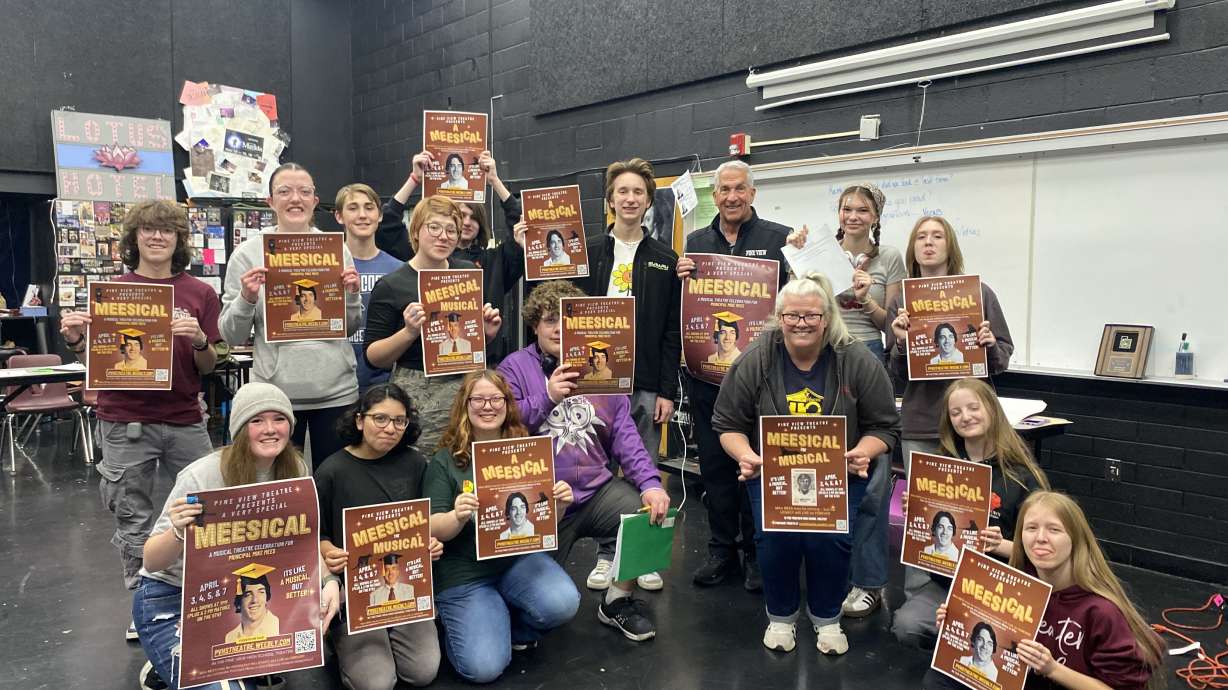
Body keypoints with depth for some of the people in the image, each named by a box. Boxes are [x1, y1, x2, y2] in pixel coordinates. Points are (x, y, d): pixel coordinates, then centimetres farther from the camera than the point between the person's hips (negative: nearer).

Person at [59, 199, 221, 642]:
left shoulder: (200, 294, 3)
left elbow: (208, 366, 3)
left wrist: (199, 341, -17)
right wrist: (75, 341, -14)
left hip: (185, 420, 1)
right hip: (125, 421, 0)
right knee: (133, 519, 9)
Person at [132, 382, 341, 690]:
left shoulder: (293, 470, -9)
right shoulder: (201, 477, -22)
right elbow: (152, 562, -17)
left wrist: (329, 581, -23)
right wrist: (178, 533, -39)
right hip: (170, 602, -5)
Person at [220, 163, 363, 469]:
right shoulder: (248, 254, 0)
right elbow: (232, 336, 2)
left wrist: (351, 295, -7)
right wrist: (247, 299, -15)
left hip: (336, 389, 2)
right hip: (276, 391, -1)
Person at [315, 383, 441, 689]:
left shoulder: (414, 463, -2)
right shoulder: (332, 471, -10)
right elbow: (317, 535, -2)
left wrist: (432, 543, -11)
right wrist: (330, 554, -22)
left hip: (406, 579, 3)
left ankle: (387, 636, 25)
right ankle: (344, 639, 21)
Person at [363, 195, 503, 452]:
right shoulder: (391, 286, -4)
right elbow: (372, 357, -4)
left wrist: (489, 331, 0)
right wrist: (409, 332, -18)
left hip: (469, 385, 4)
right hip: (419, 394, -3)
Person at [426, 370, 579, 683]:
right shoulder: (445, 460, -6)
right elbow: (433, 530, -9)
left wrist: (559, 505, -17)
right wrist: (458, 517, -30)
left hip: (519, 556, 3)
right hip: (463, 571, -2)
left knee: (564, 603, -26)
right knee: (484, 667, -15)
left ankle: (513, 627, 7)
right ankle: (456, 624, 19)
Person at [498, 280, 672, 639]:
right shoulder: (515, 367, 0)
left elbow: (624, 433, 3)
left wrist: (650, 482, -9)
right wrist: (547, 398, -21)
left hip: (598, 488, 3)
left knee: (655, 516, -20)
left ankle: (618, 600, 7)